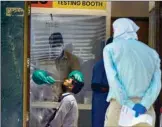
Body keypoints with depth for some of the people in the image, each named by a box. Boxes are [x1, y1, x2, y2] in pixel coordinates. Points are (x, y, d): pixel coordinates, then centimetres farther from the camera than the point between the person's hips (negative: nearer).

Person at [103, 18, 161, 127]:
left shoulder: (110, 48, 7)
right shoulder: (151, 52, 16)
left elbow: (113, 78, -6)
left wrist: (129, 105, -10)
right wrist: (143, 105, -9)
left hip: (120, 105, -3)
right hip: (146, 109, 3)